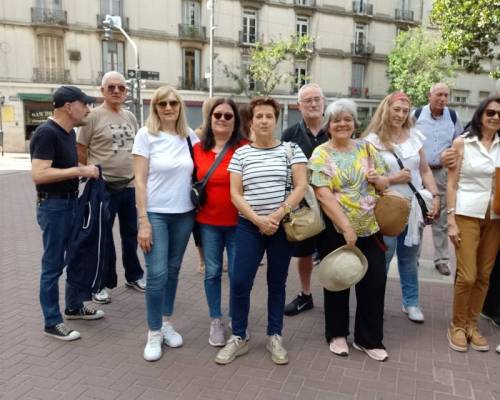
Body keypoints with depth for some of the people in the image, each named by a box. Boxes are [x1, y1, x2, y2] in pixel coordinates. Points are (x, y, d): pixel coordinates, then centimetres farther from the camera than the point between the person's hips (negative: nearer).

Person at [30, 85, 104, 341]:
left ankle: (74, 307, 35)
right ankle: (52, 323, 15)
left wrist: (85, 171, 5)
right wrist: (80, 171, -24)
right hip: (53, 206, -9)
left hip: (72, 202, 9)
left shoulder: (69, 132, 10)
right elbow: (38, 174, -26)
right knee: (53, 265, 1)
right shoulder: (46, 133, -18)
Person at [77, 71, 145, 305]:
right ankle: (102, 283, 20)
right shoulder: (93, 116, -8)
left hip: (130, 186, 6)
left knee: (131, 234, 16)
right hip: (104, 187, -5)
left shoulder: (130, 117, 10)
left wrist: (136, 172, 12)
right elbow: (80, 150, -7)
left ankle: (134, 276, 32)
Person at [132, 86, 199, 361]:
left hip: (184, 214, 4)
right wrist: (143, 221, -13)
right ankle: (154, 333, 12)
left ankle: (167, 324, 29)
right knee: (157, 274, -5)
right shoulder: (146, 135, -6)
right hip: (155, 213, -3)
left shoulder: (190, 136, 4)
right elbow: (139, 180, -9)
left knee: (173, 271, 12)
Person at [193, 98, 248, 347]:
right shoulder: (198, 149, 2)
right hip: (208, 221, 3)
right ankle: (216, 322, 27)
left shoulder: (245, 148, -7)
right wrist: (194, 206, 5)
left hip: (237, 221, -2)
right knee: (212, 272, 11)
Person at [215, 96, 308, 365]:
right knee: (239, 282, -4)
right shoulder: (241, 154, 3)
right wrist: (259, 220, -15)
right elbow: (235, 194, -2)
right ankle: (238, 338, 14)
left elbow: (301, 187, -6)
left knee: (277, 282, 9)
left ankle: (274, 337, 24)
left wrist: (277, 215, -15)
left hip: (283, 226, 0)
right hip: (249, 226, 1)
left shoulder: (291, 150, 1)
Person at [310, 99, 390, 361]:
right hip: (336, 230, -3)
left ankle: (368, 339, 22)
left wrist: (378, 179, -11)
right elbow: (323, 195, -16)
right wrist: (346, 228, -21)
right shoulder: (321, 154, -6)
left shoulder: (367, 148, 7)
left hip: (370, 229, 4)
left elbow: (384, 183, 13)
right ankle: (337, 335, 29)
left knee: (374, 282, 5)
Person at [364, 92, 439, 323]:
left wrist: (435, 196, 2)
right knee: (383, 257, 1)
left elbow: (425, 170, 12)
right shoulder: (373, 140, -6)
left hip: (413, 206, 4)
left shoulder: (414, 136, 8)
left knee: (409, 256, 15)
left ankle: (411, 303, 29)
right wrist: (393, 179, -15)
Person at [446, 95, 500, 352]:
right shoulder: (462, 143, -2)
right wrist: (451, 220, -10)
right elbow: (451, 183, -4)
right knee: (467, 276, -6)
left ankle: (472, 325, 25)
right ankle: (457, 325, 15)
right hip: (467, 214, -4)